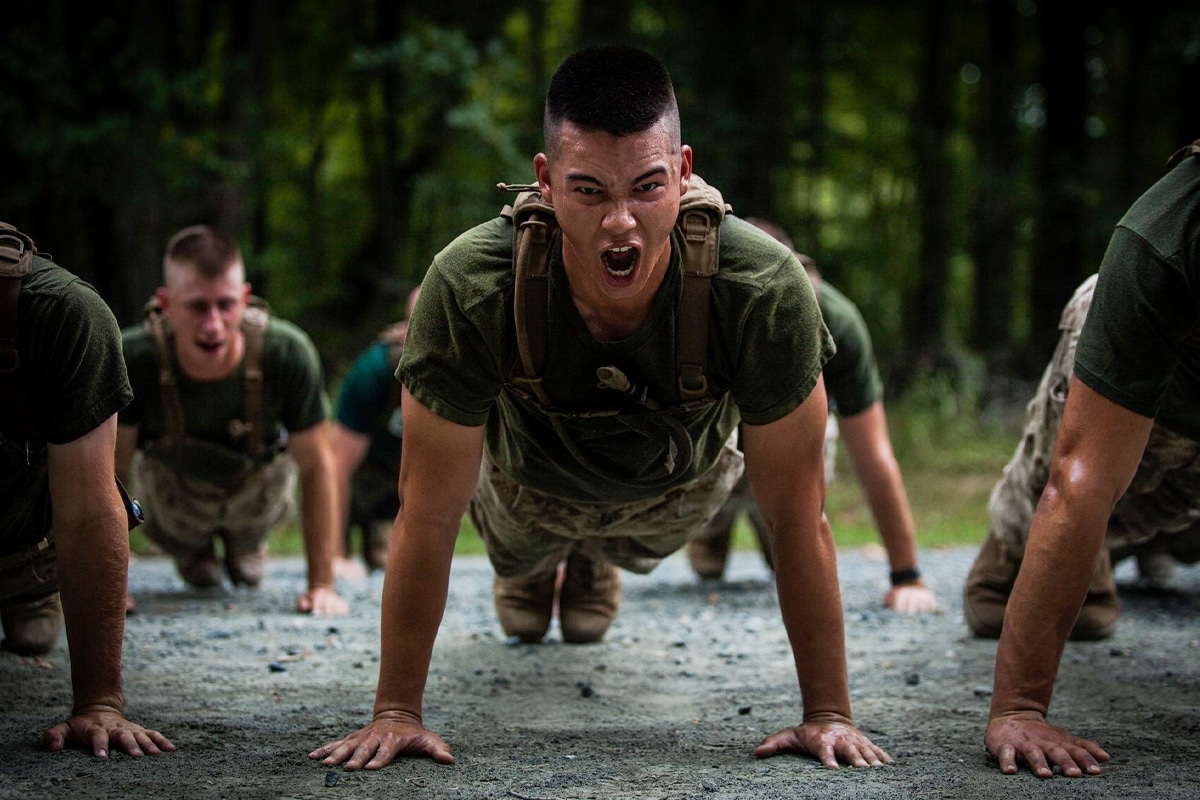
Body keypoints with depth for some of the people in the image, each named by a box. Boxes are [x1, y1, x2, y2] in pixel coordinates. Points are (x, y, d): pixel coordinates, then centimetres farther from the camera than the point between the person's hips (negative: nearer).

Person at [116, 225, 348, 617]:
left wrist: (322, 585, -20)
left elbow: (316, 467, -23)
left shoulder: (288, 354, -38)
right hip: (174, 485, -1)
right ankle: (190, 546, 31)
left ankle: (245, 541, 24)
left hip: (259, 479, 2)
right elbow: (111, 472, -21)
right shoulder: (133, 359, -38)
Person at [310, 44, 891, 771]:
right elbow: (428, 516, -31)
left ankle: (593, 564, 65)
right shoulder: (469, 290, -43)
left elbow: (797, 518, -30)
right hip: (530, 481, -1)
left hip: (679, 485, 1)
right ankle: (529, 564, 63)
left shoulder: (766, 291, -42)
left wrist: (829, 713, -27)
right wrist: (397, 711, -26)